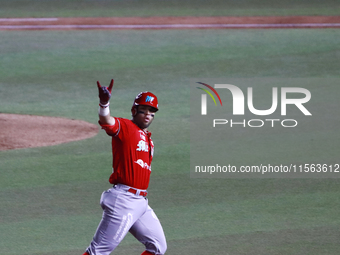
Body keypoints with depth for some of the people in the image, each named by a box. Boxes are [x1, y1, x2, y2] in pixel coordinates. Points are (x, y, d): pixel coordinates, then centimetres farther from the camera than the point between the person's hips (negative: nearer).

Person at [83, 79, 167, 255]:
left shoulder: (147, 138, 20)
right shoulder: (124, 127, -5)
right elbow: (106, 122, -27)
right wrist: (104, 103, -48)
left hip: (141, 202, 9)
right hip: (123, 199, -9)